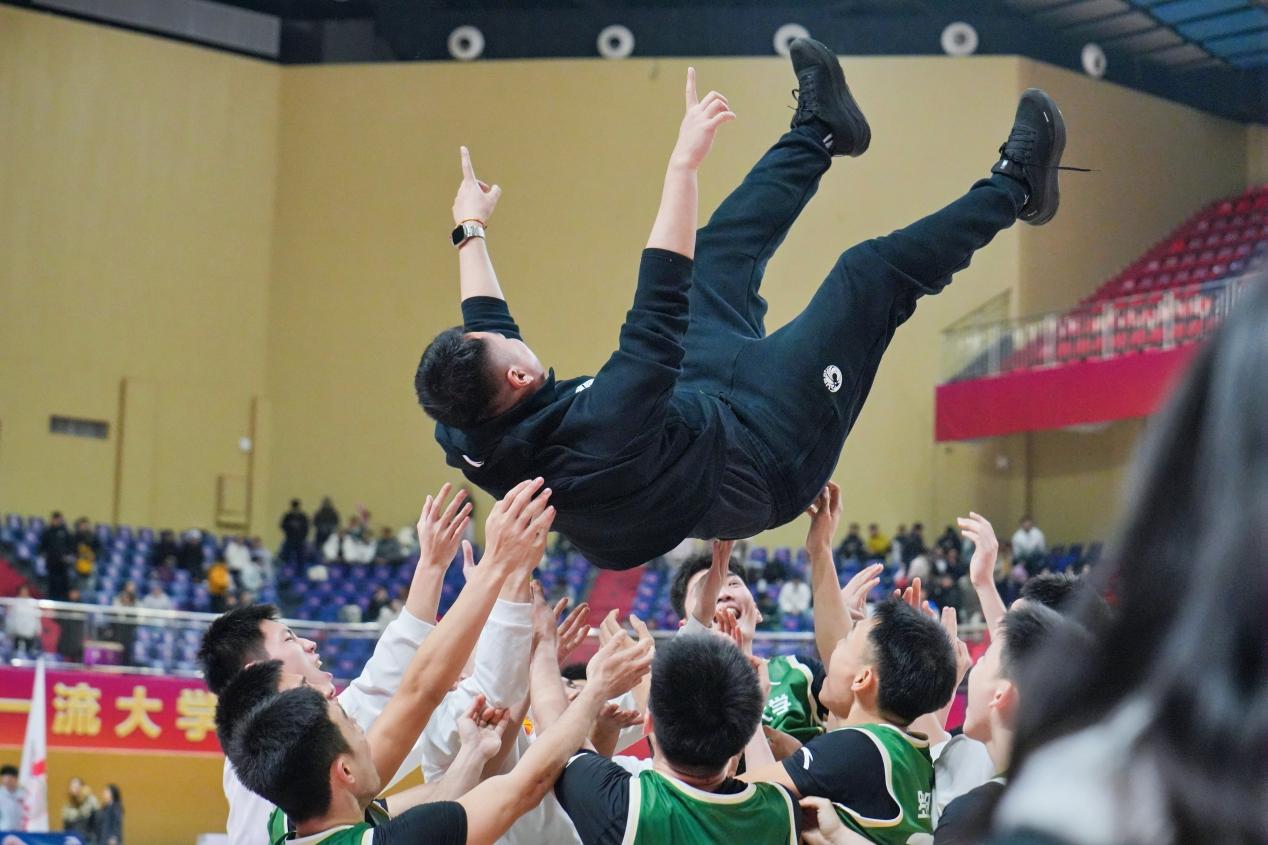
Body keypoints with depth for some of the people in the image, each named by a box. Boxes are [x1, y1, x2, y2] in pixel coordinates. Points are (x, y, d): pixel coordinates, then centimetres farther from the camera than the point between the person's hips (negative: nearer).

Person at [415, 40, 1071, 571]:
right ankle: (1012, 188, 17)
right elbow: (658, 309, -40)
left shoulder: (471, 441, -18)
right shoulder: (599, 431, -42)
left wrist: (470, 229, 16)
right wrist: (684, 162, -37)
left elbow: (484, 325, 2)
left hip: (697, 413, 8)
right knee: (875, 271, -7)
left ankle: (820, 129, 39)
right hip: (766, 459, -8)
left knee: (723, 247, 15)